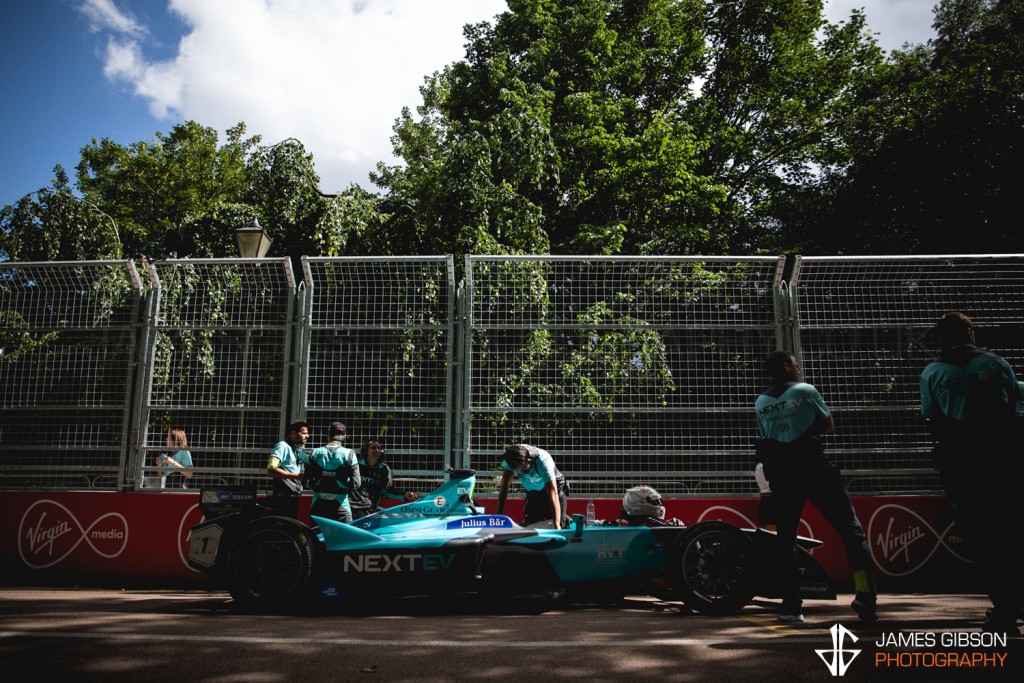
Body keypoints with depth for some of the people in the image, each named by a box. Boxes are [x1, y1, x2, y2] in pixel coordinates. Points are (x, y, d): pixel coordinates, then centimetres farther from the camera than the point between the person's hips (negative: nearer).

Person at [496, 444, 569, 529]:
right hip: (532, 493, 4)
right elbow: (504, 485, -26)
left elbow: (553, 493, -41)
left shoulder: (543, 460, -37)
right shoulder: (510, 459, -27)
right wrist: (499, 515, -34)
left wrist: (557, 525, -48)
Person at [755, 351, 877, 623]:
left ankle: (791, 605, 7)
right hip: (813, 468, -4)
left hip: (780, 475, 4)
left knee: (786, 539, 9)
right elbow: (828, 426, 8)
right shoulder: (805, 391, 0)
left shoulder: (760, 403, 11)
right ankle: (864, 593, -8)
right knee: (850, 529, 2)